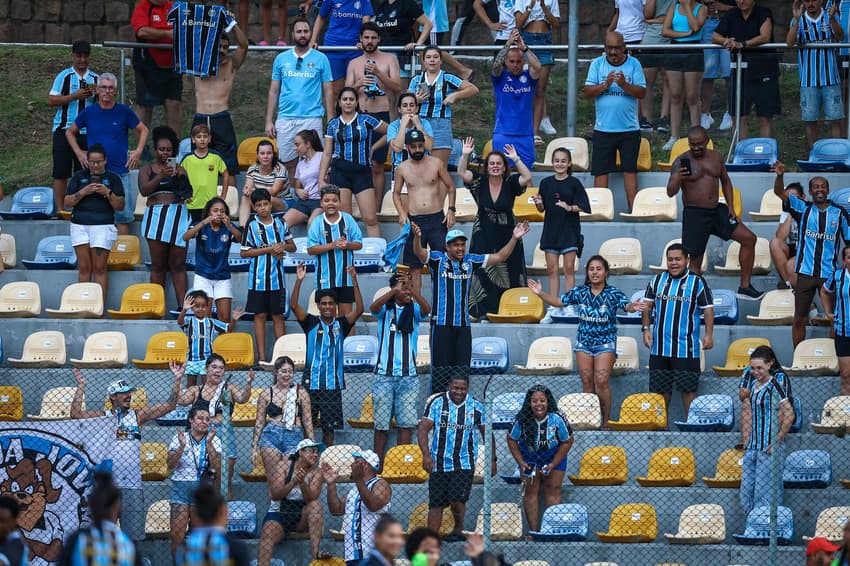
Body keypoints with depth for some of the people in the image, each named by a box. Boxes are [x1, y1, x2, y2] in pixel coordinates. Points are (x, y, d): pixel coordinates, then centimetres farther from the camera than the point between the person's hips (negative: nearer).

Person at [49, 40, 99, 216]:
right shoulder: (64, 77, 2)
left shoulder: (95, 79, 11)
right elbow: (51, 100, -6)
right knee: (61, 171, -5)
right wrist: (75, 96, -15)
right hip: (64, 129, -3)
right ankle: (60, 208, -2)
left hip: (87, 131, 3)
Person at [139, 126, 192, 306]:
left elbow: (189, 193, 11)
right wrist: (161, 176, -18)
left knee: (178, 264, -4)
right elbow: (144, 190, -5)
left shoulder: (179, 170, 15)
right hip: (156, 216, -1)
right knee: (158, 265, 0)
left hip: (178, 216, 1)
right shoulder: (147, 170, 11)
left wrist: (180, 178, -6)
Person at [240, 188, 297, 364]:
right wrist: (268, 250, -12)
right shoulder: (252, 226, -2)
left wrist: (283, 246, -8)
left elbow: (292, 246, 15)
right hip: (258, 278, -2)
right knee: (260, 315, 2)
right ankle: (262, 356, 5)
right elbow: (244, 252, -5)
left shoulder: (280, 224, 6)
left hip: (277, 277, 2)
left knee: (278, 316, 6)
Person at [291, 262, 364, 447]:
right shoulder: (311, 323, 3)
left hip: (333, 384, 1)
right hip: (311, 381, -1)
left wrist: (354, 282, -17)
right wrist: (299, 280, -21)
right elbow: (294, 306, -9)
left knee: (329, 427, 6)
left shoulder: (340, 325, 5)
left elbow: (359, 309, -7)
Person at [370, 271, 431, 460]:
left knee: (407, 423, -2)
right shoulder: (385, 308, 3)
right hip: (384, 374, -1)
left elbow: (426, 309, -16)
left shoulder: (414, 310, 6)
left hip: (408, 376, 1)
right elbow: (374, 307, -19)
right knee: (381, 423, 1)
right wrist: (394, 291, -35)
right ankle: (379, 465, 8)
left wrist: (412, 289, -33)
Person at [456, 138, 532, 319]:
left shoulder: (510, 183, -4)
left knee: (507, 275, 2)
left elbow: (527, 177, -20)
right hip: (483, 237, 0)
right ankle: (482, 310, 0)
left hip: (507, 236, 0)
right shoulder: (480, 182, -2)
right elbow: (461, 173, -13)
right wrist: (465, 155, -27)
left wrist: (516, 159, -26)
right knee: (483, 274, -4)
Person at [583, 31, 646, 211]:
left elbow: (642, 93, -6)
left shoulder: (634, 64, 1)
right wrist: (605, 85, -19)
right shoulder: (597, 64, 3)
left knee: (630, 169, 0)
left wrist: (624, 85, -22)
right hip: (603, 128, 1)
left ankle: (633, 209, 0)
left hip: (629, 128, -1)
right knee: (601, 170, 0)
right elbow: (587, 92, -3)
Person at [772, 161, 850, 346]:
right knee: (800, 319, 4)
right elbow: (779, 192, -5)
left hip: (830, 274, 0)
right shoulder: (804, 209, 3)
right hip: (805, 273, 0)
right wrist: (780, 176, -26)